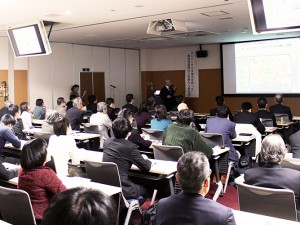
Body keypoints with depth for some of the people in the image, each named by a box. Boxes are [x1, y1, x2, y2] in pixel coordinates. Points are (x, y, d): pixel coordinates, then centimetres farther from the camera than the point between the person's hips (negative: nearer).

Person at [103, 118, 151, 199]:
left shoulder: (107, 142, 2)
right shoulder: (130, 147, -17)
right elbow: (146, 167, -7)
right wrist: (148, 161, 15)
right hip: (120, 189, -6)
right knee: (144, 189, 24)